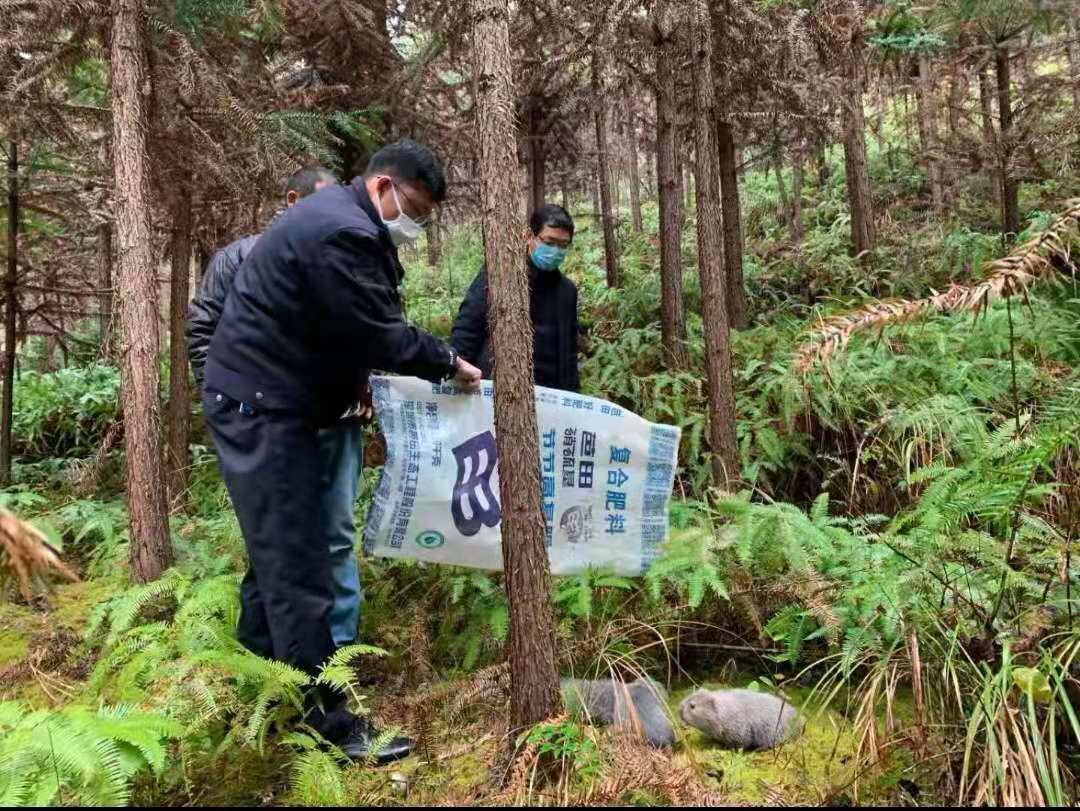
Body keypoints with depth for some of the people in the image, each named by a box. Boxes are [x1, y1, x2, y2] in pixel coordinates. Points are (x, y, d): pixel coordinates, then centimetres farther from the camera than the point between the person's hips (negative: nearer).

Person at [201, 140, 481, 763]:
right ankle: (327, 721, 1)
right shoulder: (343, 233, -20)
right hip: (261, 406, -11)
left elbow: (356, 327, 18)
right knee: (298, 565, -7)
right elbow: (381, 336, -21)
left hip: (269, 401, 11)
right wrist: (448, 363, -8)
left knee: (277, 553, 16)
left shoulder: (342, 221, 15)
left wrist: (357, 377, 7)